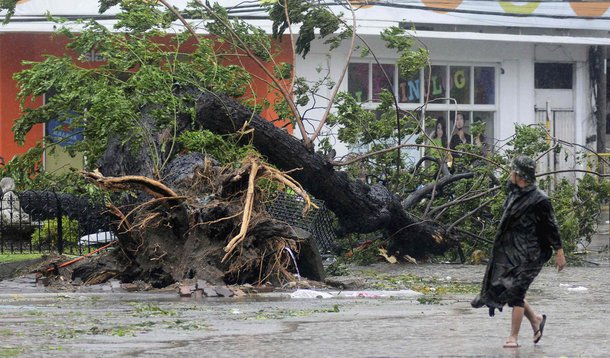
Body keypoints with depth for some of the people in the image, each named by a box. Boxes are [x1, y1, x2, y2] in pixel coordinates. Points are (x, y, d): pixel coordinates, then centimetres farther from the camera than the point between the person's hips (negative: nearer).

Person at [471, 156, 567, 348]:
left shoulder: (539, 200, -16)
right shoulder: (514, 193, 8)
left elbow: (552, 227, -11)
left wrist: (559, 253, -9)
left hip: (527, 254, -8)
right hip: (509, 251, 8)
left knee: (515, 292, -8)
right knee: (501, 287, 8)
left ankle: (513, 337, 1)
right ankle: (535, 319, 23)